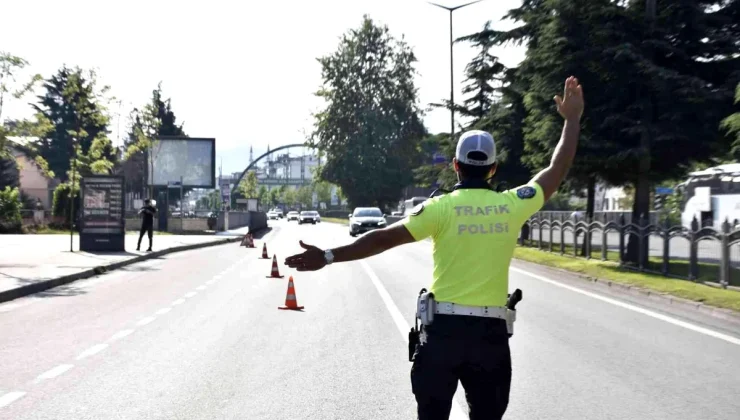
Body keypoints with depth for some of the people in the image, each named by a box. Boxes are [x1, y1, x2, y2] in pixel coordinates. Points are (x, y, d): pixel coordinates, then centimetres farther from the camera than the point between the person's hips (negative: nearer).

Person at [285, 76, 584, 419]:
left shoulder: (441, 207, -7)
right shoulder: (511, 205, 0)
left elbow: (384, 238, -12)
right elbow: (556, 171, 13)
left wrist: (328, 257, -9)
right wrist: (572, 119, 25)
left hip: (444, 327, -2)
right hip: (492, 332, 2)